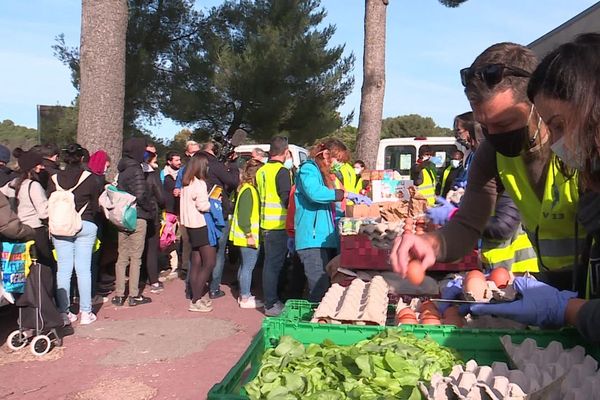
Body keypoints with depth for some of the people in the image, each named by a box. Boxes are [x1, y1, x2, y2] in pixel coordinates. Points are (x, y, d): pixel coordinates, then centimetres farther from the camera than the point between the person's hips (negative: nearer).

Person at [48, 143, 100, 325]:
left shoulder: (54, 179, -1)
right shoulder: (89, 178, -6)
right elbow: (95, 205, 2)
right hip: (85, 226, -1)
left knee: (63, 269, 8)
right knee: (84, 269, 3)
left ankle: (64, 311, 13)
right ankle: (85, 312, 7)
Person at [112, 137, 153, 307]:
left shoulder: (122, 171, 10)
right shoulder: (135, 170, -14)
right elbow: (140, 196, -21)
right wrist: (150, 208, -5)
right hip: (137, 218, -7)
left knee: (122, 257, 12)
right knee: (135, 258, 1)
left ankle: (118, 295, 17)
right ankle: (134, 296, 8)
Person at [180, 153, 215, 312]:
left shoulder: (187, 183, 12)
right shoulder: (199, 183, -15)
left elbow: (191, 203, 13)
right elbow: (203, 205, -21)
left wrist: (209, 202, 7)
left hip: (191, 225, 9)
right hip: (201, 226, -9)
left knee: (196, 262, 11)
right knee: (209, 262, -7)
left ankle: (195, 297, 16)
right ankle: (196, 300, -6)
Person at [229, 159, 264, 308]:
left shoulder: (251, 189, 13)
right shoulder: (248, 190, -17)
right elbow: (243, 215, -22)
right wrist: (249, 234, -22)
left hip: (249, 236, 10)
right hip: (249, 236, -10)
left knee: (245, 266, 16)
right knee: (248, 267, -3)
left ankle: (244, 294, 27)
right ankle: (245, 299, 5)